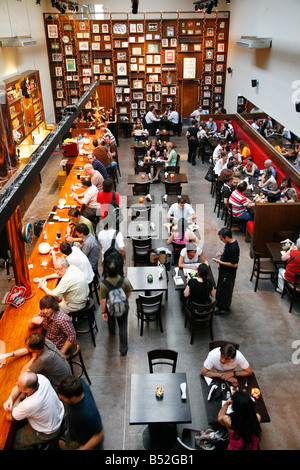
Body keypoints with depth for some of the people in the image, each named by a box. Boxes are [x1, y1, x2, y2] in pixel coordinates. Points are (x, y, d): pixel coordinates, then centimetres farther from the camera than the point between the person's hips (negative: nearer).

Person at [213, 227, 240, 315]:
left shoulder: (233, 248, -34)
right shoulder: (229, 242, -6)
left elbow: (235, 264, -29)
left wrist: (221, 262, -25)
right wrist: (221, 254, -3)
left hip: (229, 272, -9)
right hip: (223, 270, 9)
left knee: (225, 289, 10)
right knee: (220, 287, 25)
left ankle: (224, 308, 29)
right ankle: (219, 302, 46)